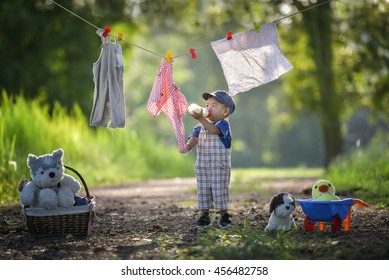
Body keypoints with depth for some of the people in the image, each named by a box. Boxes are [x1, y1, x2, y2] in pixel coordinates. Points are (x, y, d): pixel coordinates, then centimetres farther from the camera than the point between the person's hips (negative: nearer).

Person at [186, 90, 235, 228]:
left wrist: (201, 118, -44)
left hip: (219, 166, -6)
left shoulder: (223, 124, -10)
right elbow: (195, 136, 0)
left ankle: (224, 216, 8)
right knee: (203, 190, 8)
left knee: (219, 190, -3)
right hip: (202, 165, 6)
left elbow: (214, 130, -31)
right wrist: (189, 145, -24)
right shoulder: (201, 126, 12)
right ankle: (204, 216, 16)